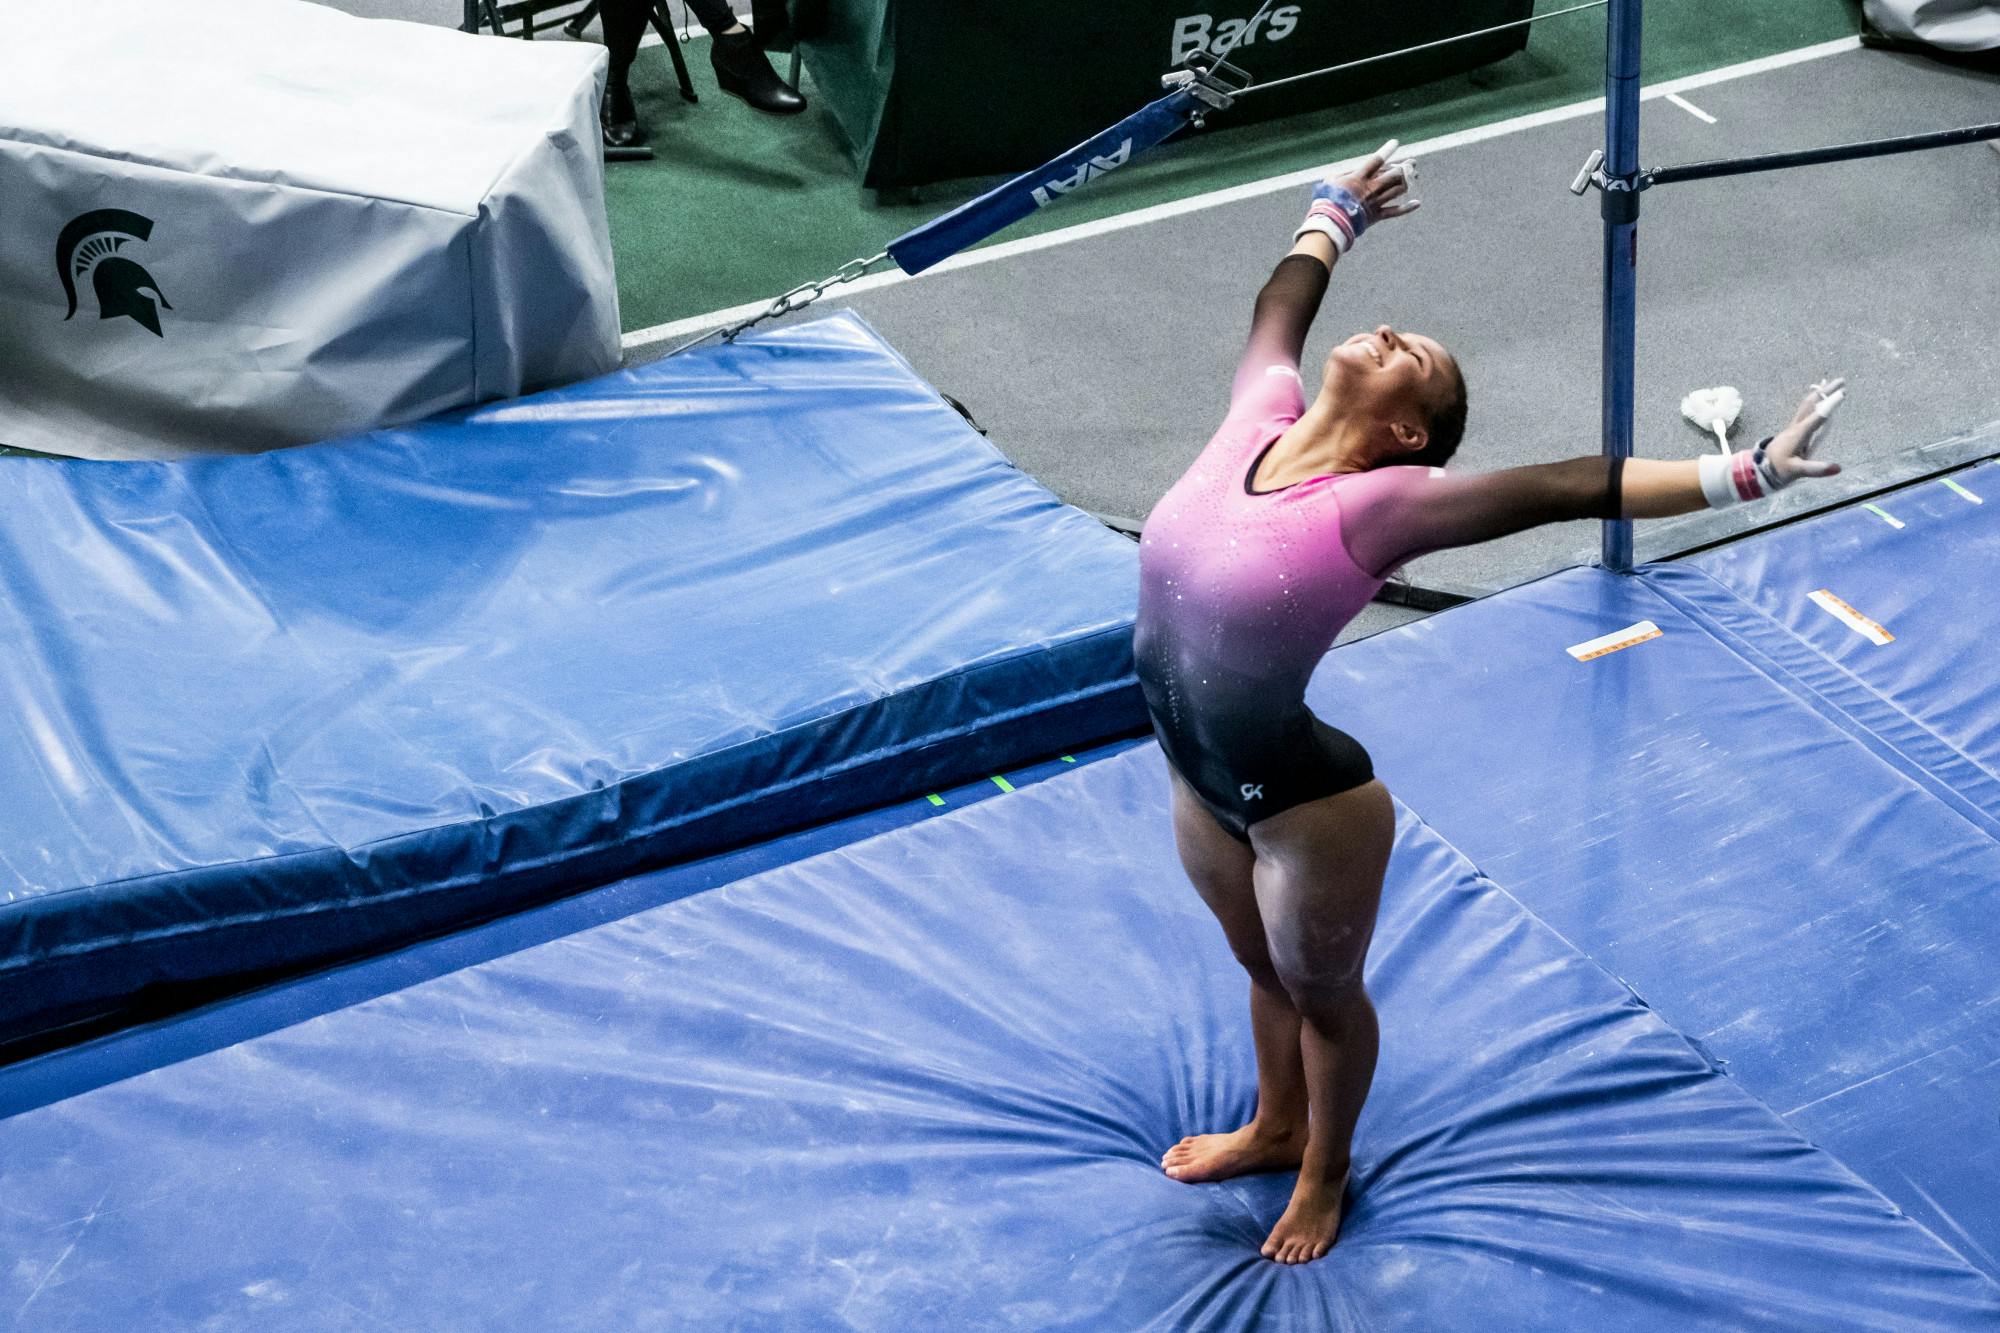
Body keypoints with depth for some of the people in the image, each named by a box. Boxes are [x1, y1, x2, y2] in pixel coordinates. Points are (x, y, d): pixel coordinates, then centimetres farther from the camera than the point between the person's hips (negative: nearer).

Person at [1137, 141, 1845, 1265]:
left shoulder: (1383, 502, -24)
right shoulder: (1261, 420, -8)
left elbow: (1568, 488, -28)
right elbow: (1280, 307, 11)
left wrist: (1744, 475, -34)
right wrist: (1337, 213, 28)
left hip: (1298, 801, -6)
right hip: (1201, 781, 6)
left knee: (1322, 993, 21)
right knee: (1263, 968, 31)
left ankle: (1324, 1174, 48)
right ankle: (1274, 1127, 57)